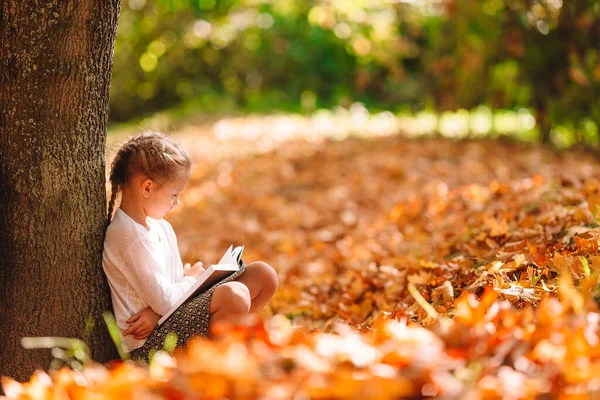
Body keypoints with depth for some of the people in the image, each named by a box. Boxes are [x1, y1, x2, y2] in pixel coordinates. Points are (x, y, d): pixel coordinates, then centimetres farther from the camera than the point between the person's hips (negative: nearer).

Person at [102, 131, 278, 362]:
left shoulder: (160, 227, 8)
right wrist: (192, 279, -3)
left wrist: (157, 312, -13)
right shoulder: (133, 238, -23)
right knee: (235, 296, -33)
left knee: (264, 275, 4)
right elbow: (164, 301, -24)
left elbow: (169, 288, 10)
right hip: (147, 343, -9)